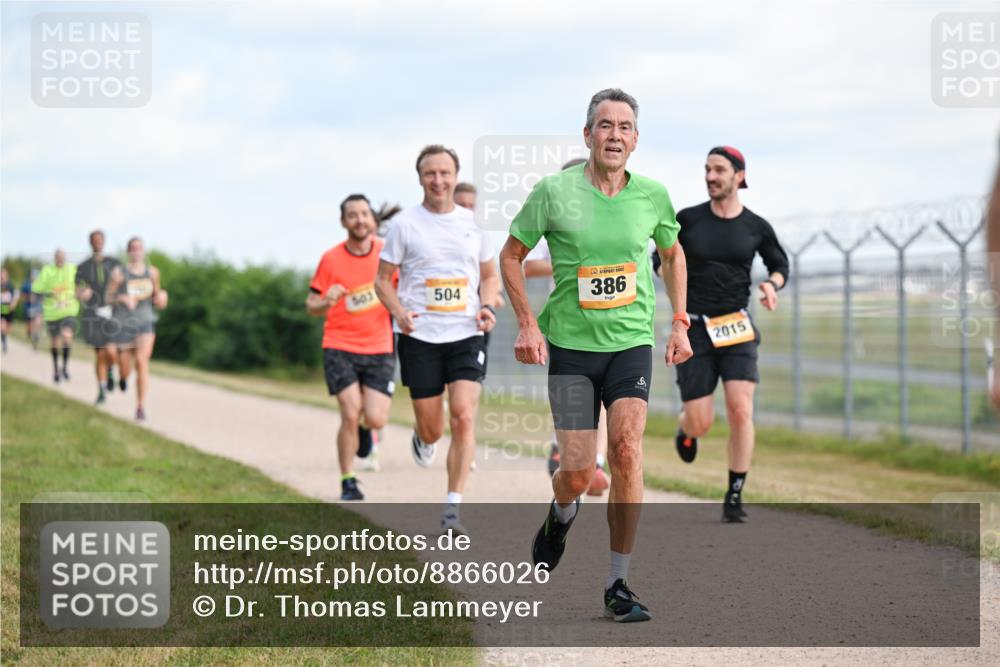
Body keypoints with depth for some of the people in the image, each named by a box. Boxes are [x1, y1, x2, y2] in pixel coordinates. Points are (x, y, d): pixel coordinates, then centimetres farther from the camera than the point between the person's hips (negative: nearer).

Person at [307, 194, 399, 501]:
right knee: (350, 415, -12)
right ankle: (348, 482, 6)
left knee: (375, 419, -8)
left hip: (380, 349, 1)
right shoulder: (331, 259, -3)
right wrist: (327, 301, -21)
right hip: (340, 348, -1)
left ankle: (365, 429, 31)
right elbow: (311, 306, 1)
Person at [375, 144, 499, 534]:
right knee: (432, 430, 3)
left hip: (467, 335, 1)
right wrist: (399, 312, -14)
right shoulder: (405, 224, 1)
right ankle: (423, 441, 43)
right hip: (420, 337, -1)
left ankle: (452, 510, -10)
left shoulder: (473, 223, 8)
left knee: (464, 418, -15)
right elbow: (383, 279, 5)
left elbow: (489, 275, 19)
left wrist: (486, 307, -1)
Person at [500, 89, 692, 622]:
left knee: (626, 449, -18)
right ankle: (562, 514, 38)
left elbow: (672, 254, 19)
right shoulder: (554, 192, -7)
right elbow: (511, 255, 4)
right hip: (570, 344, -1)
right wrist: (527, 324, -5)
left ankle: (618, 586, -8)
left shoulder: (652, 195, 0)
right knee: (578, 473, -3)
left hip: (632, 342, 1)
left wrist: (679, 323, 13)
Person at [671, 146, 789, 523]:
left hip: (737, 329, 0)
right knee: (700, 424, -3)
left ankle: (735, 497, -3)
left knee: (741, 411, -15)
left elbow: (780, 265, 18)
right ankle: (686, 427, 37)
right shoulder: (687, 220, 0)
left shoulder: (756, 227, 2)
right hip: (694, 331, 0)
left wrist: (772, 283, -5)